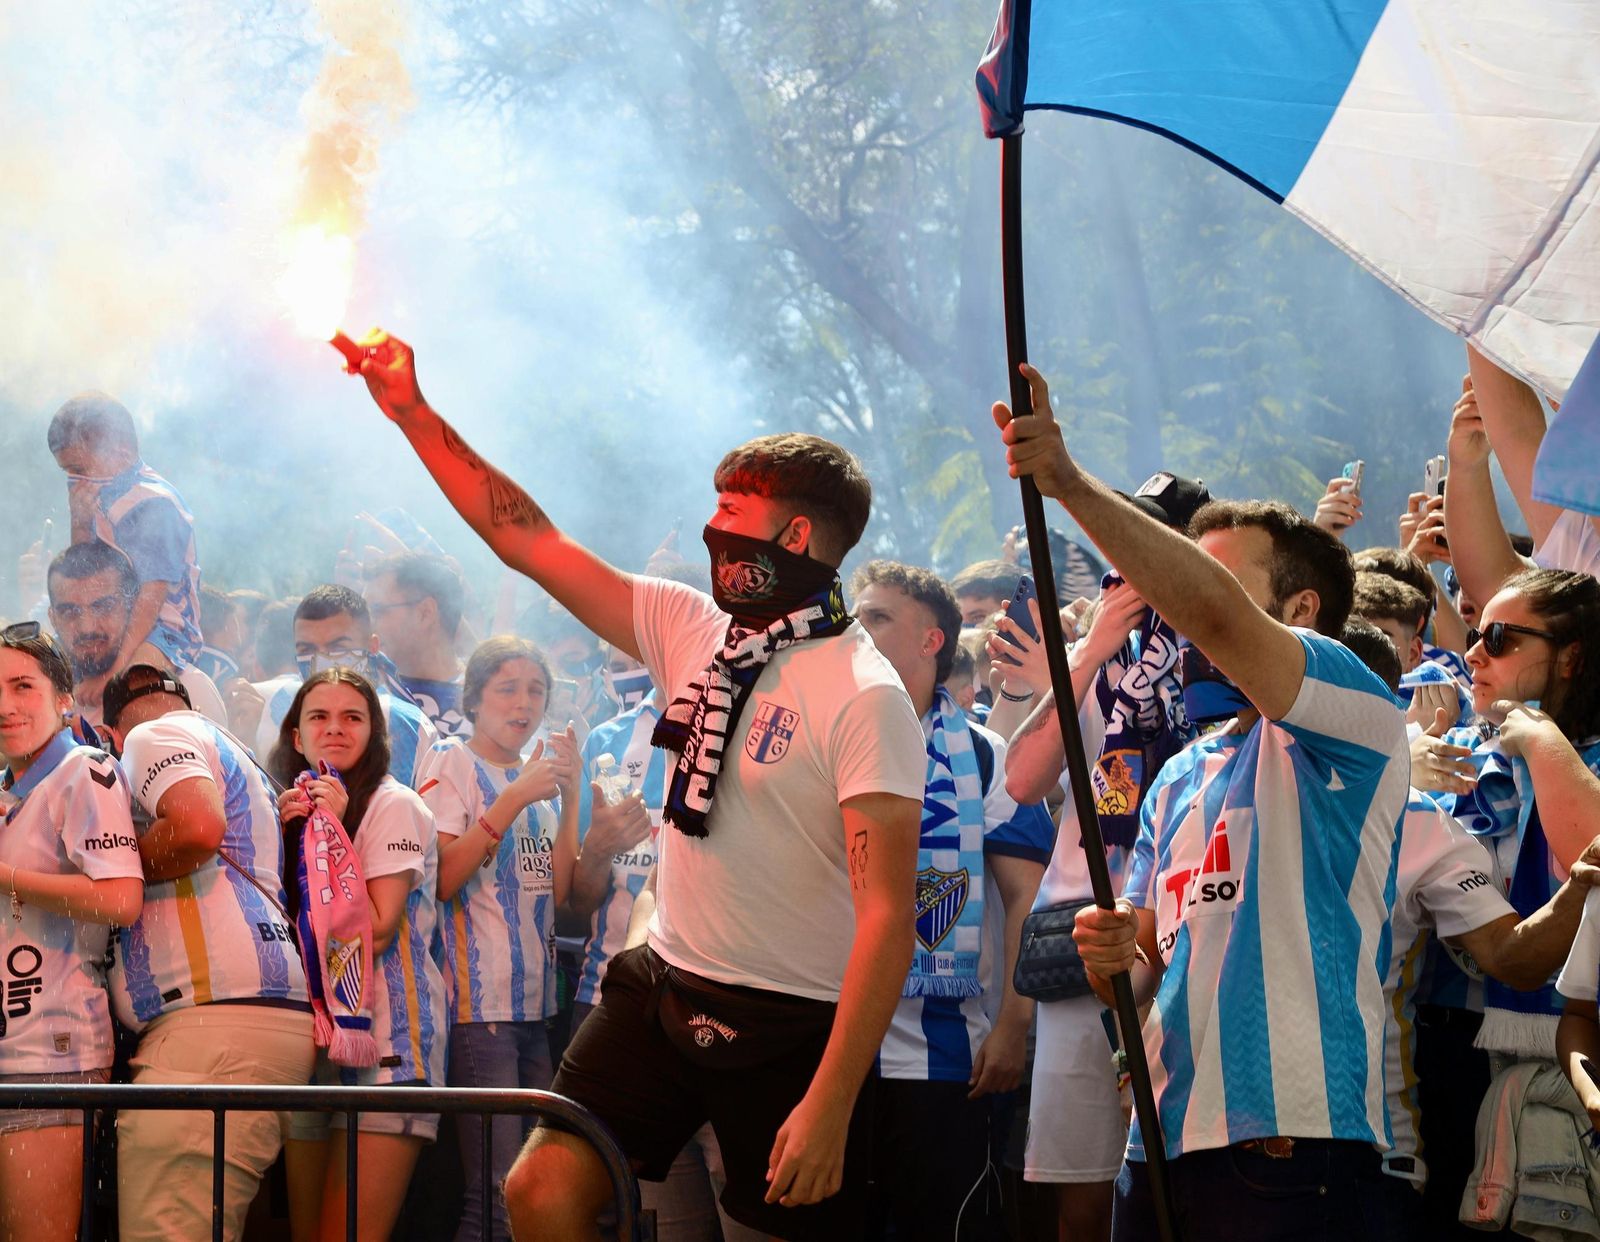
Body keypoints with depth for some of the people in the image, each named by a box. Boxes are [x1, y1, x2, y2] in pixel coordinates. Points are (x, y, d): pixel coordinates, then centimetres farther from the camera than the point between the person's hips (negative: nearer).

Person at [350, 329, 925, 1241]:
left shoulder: (865, 697, -16)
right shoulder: (694, 630, 5)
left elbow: (888, 918, -21)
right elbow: (530, 541, 11)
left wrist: (831, 1105, -26)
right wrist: (414, 414, 6)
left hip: (790, 1028, -6)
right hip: (665, 989, 6)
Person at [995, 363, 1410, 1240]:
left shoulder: (1352, 717, -2)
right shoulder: (1180, 778, 23)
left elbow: (1215, 612, -20)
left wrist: (1068, 481, -22)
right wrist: (1115, 954, -2)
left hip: (1291, 1144, -8)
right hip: (1163, 1144, 8)